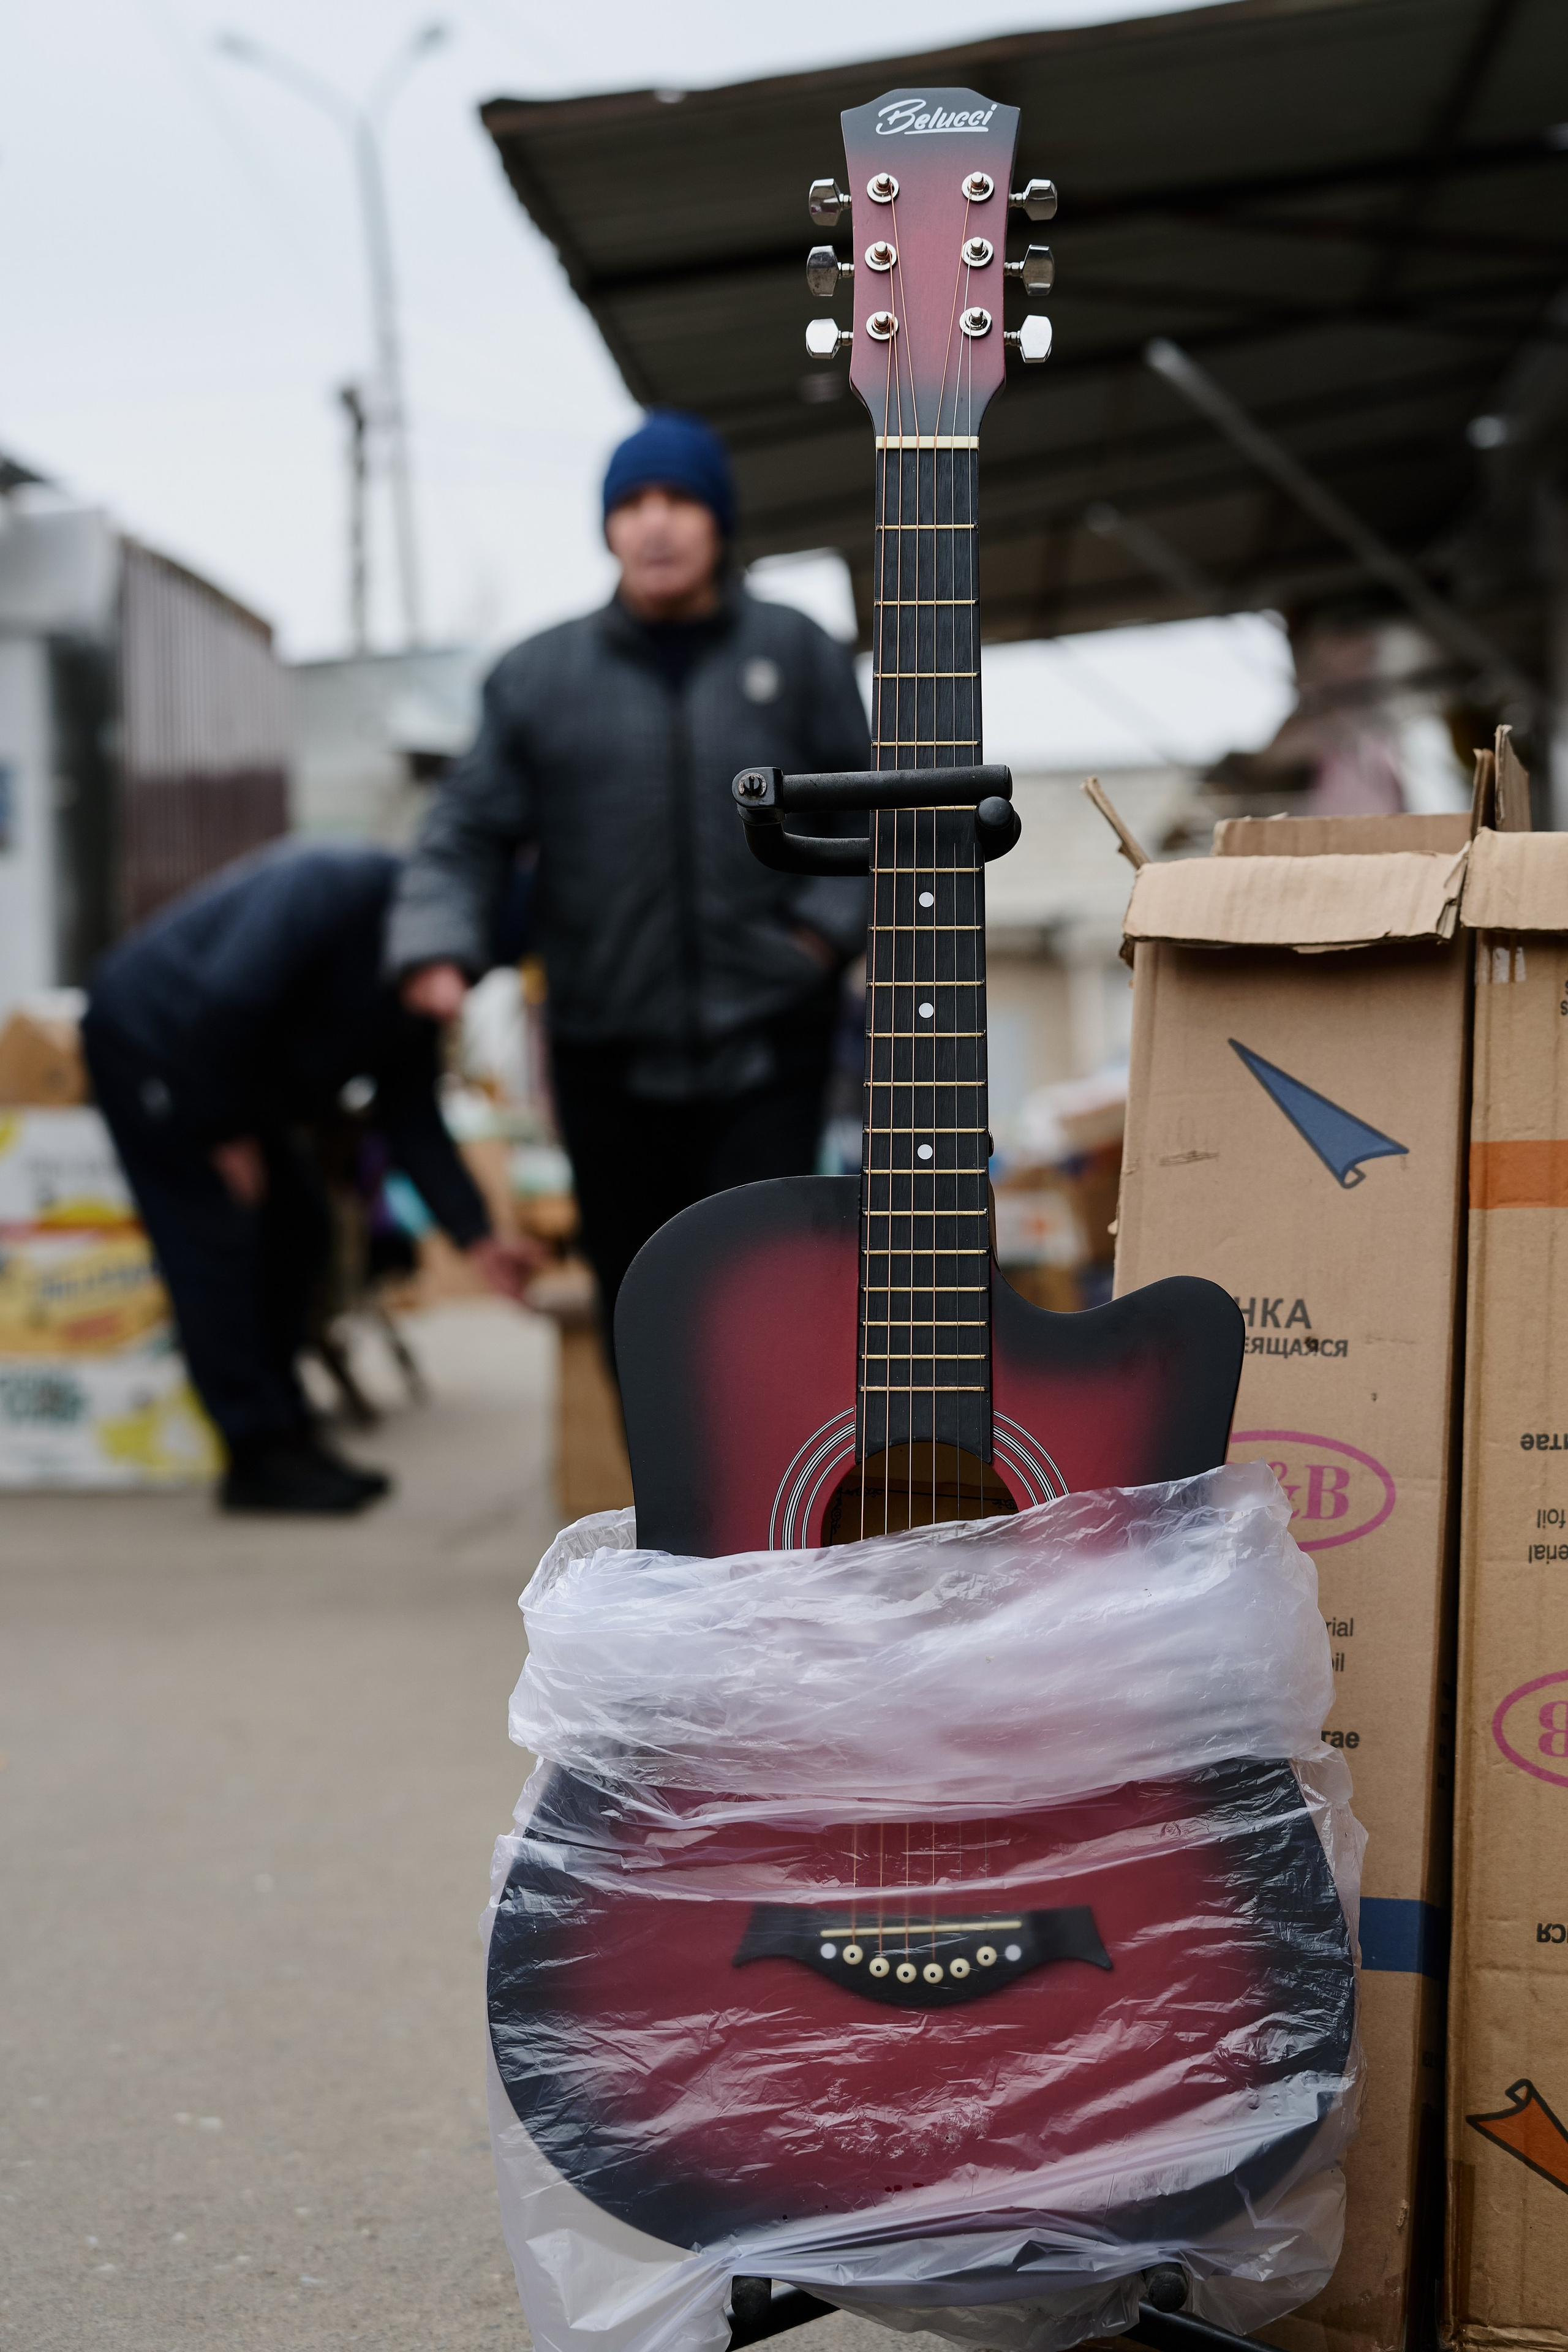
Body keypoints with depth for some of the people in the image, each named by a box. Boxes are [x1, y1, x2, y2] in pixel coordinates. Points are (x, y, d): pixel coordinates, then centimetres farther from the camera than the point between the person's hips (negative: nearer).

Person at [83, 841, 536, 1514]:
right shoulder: (342, 887, -28)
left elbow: (412, 1119, 0)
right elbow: (226, 1001, -33)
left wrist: (478, 1238, -9)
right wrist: (229, 1136, -23)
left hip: (231, 1071, 9)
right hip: (149, 1038, -9)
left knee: (296, 1229, 7)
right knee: (216, 1244, -13)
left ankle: (283, 1433, 14)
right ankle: (259, 1458, -10)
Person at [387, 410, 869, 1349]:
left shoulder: (798, 654, 4)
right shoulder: (539, 675, 4)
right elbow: (468, 833, 2)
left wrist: (827, 928, -5)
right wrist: (439, 948, -14)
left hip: (766, 1049, -1)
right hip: (609, 1059, 1)